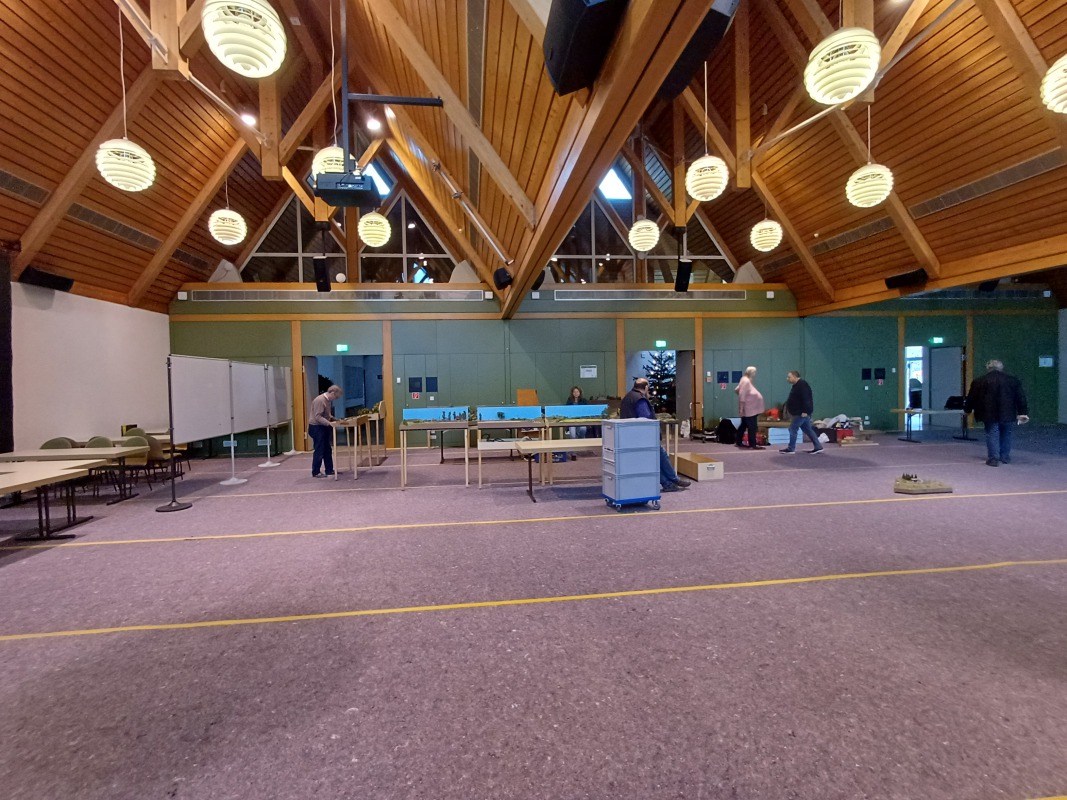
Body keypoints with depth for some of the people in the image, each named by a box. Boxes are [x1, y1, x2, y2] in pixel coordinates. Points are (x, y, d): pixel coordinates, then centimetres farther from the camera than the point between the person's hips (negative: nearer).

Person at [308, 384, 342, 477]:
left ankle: (329, 470, 20)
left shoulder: (329, 400, 7)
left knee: (327, 450, 12)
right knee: (319, 450, -3)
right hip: (316, 427, -9)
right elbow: (317, 417, -26)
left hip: (324, 427, 9)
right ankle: (315, 472, 8)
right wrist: (329, 423, -32)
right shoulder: (319, 400, -21)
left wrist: (335, 419, 2)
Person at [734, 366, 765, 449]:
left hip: (750, 408, 11)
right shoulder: (746, 381, -18)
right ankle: (753, 444, -3)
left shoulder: (747, 380, 13)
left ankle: (739, 443, 20)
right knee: (752, 427, -7)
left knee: (744, 425, 14)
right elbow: (742, 395, -23)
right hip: (749, 409, -11)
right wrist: (741, 407, -24)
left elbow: (737, 389, 20)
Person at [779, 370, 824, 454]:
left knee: (793, 429, -5)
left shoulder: (802, 385, -17)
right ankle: (818, 447, 15)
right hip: (799, 412, 11)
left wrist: (805, 411, -27)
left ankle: (791, 449, 2)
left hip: (801, 413, -11)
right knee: (808, 429, 12)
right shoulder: (797, 385, 16)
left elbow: (806, 399, -25)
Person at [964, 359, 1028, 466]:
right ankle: (1005, 457, 23)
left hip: (990, 414, -3)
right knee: (1006, 435, 16)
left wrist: (967, 410, 17)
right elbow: (1021, 397, 7)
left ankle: (994, 458, -2)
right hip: (1008, 413, 3)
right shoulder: (1013, 380, 9)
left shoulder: (979, 382, -1)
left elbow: (971, 398, 4)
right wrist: (1022, 412, 9)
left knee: (992, 435, 1)